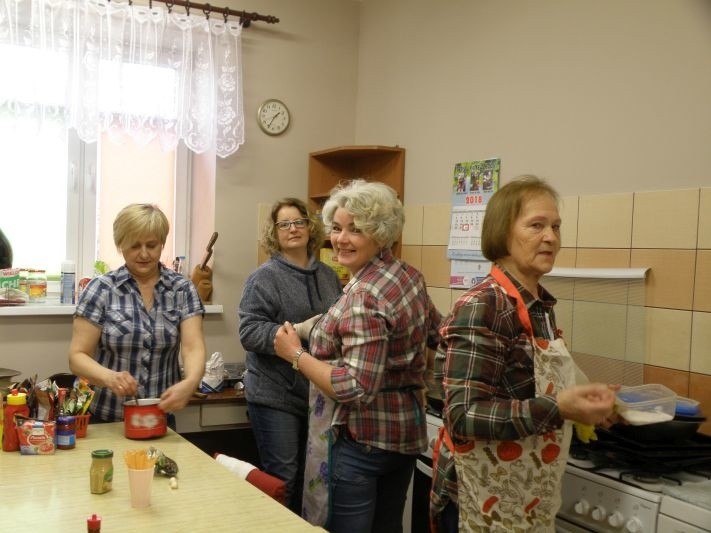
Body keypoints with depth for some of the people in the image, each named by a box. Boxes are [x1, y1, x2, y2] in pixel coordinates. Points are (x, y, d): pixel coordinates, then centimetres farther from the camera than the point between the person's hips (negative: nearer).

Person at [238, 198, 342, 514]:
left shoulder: (328, 276, 9)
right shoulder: (264, 277, -9)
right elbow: (249, 332, -17)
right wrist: (299, 331, -25)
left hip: (318, 392, 6)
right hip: (276, 396, -6)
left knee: (308, 476, 17)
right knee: (282, 478, 0)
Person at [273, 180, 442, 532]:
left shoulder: (364, 297, -24)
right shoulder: (410, 276, 3)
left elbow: (357, 389, -27)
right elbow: (439, 335, 20)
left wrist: (295, 354, -19)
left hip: (359, 441, -9)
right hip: (405, 433, 9)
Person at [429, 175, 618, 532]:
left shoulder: (540, 305, 5)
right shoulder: (482, 307, -21)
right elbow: (464, 415, -26)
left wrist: (580, 402, 1)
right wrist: (557, 409, -31)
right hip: (484, 500, -8)